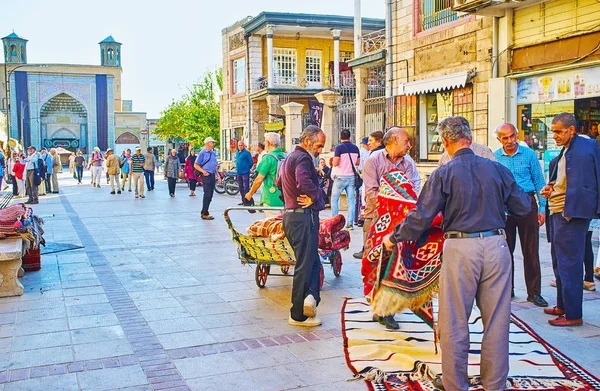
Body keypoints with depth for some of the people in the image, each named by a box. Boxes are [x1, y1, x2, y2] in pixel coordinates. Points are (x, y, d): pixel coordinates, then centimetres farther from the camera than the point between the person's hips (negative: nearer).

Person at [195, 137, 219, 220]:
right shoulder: (202, 153, -6)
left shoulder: (213, 153, 17)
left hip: (212, 176, 8)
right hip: (206, 176, -8)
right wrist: (203, 171, -19)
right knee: (207, 195, -11)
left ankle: (204, 212, 17)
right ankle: (205, 214, -6)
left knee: (210, 195, 9)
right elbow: (196, 165, -7)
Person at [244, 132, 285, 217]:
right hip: (284, 199, 6)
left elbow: (259, 179, -10)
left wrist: (250, 193, 4)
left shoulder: (268, 158, -11)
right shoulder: (285, 156, 5)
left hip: (272, 200, -6)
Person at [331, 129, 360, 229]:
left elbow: (335, 163, -16)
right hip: (351, 177, 4)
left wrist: (334, 160, 4)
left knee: (334, 199, 8)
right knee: (351, 200, 4)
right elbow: (358, 162, 14)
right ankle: (350, 223, 0)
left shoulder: (339, 148, -11)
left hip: (340, 177, -4)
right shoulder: (355, 148, 5)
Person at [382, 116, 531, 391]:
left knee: (454, 323, 8)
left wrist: (393, 238, 7)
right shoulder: (497, 169, 4)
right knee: (497, 321, 13)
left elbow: (421, 217, -7)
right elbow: (523, 207, 9)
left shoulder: (443, 174, -5)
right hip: (496, 247, 3)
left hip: (460, 250, -3)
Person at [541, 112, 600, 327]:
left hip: (570, 215, -11)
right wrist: (551, 187, 6)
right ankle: (562, 306, 31)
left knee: (569, 265, -5)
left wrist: (569, 213, -17)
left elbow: (583, 187, -20)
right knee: (559, 262, 19)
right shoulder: (566, 150, 14)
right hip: (557, 213, 11)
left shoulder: (582, 151, -17)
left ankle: (573, 314, 4)